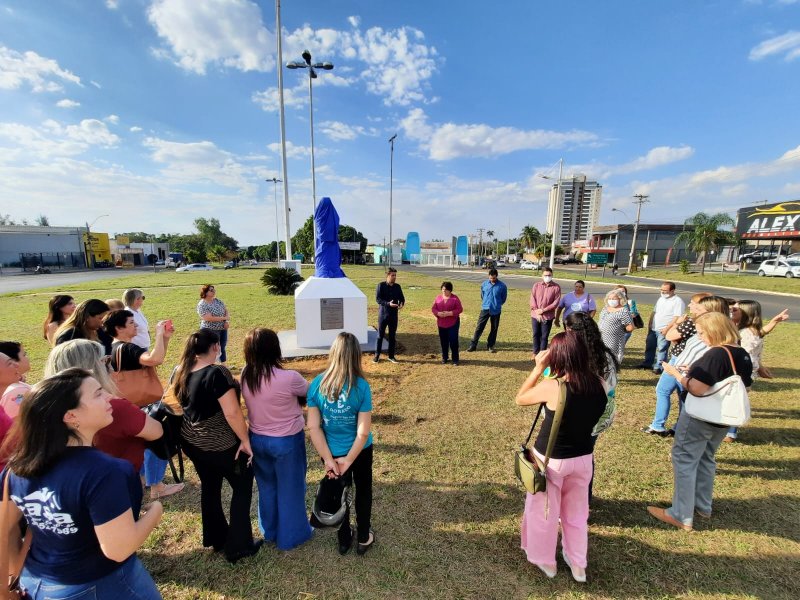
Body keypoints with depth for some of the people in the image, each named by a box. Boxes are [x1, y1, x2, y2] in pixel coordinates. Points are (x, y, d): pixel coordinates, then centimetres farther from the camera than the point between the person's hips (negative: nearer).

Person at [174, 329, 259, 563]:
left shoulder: (181, 372, -4)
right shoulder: (217, 373, -28)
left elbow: (184, 404, 13)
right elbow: (232, 413, -29)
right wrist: (245, 440, -17)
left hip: (192, 442, 7)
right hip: (221, 445, -7)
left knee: (209, 487, 24)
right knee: (242, 488, 13)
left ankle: (216, 538, 42)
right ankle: (238, 546, 23)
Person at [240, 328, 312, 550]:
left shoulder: (245, 375, -12)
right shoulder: (288, 378, -30)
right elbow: (309, 392, -10)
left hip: (257, 439, 5)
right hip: (287, 441, -5)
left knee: (266, 486, 27)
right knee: (290, 490, 18)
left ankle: (270, 531, 49)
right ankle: (290, 536, 38)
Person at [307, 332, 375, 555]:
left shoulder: (317, 384, -17)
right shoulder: (361, 386, -24)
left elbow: (313, 427, -15)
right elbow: (363, 432, -23)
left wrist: (328, 459, -10)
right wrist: (348, 460, -11)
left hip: (332, 452, 2)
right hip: (360, 452, -2)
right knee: (363, 492, 26)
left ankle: (344, 541, 48)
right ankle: (363, 539, 46)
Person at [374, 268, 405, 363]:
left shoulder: (397, 286, 6)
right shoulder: (381, 285, -7)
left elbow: (402, 298, 11)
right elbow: (377, 299, -13)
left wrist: (401, 303, -12)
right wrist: (388, 303, -27)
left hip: (394, 314, 3)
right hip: (383, 313, -3)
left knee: (392, 336, 10)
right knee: (380, 335, 5)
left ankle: (391, 356, 21)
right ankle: (377, 355, 18)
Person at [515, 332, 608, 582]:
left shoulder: (551, 387, -29)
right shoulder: (599, 384, -13)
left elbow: (520, 399, -11)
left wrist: (539, 368, -11)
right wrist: (548, 371, -1)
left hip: (550, 460, -4)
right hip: (582, 458, 5)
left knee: (544, 511, 22)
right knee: (576, 512, 28)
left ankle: (545, 560, 43)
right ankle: (577, 563, 47)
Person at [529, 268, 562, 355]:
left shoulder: (556, 287, -4)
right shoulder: (536, 285, 3)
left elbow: (556, 302, -9)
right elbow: (532, 299, -2)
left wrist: (543, 310, -15)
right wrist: (537, 311, -12)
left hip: (548, 316, -2)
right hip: (535, 315, 2)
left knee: (544, 336, 6)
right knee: (536, 334, 11)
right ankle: (535, 353, 25)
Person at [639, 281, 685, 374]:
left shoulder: (678, 301, -11)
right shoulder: (661, 299, 13)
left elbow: (677, 317, -18)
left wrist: (667, 328, -22)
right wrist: (650, 324, 12)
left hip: (664, 331, -7)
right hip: (653, 329, 7)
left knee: (661, 349, 0)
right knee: (649, 347, 15)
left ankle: (659, 367, 10)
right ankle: (647, 363, 28)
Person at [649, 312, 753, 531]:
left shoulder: (715, 354, -23)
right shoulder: (743, 355, 5)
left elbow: (696, 389, -27)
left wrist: (676, 372, -12)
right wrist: (696, 372, 12)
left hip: (700, 418, -9)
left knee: (684, 460, 1)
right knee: (705, 459, 22)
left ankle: (681, 516, 7)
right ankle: (702, 506, 36)